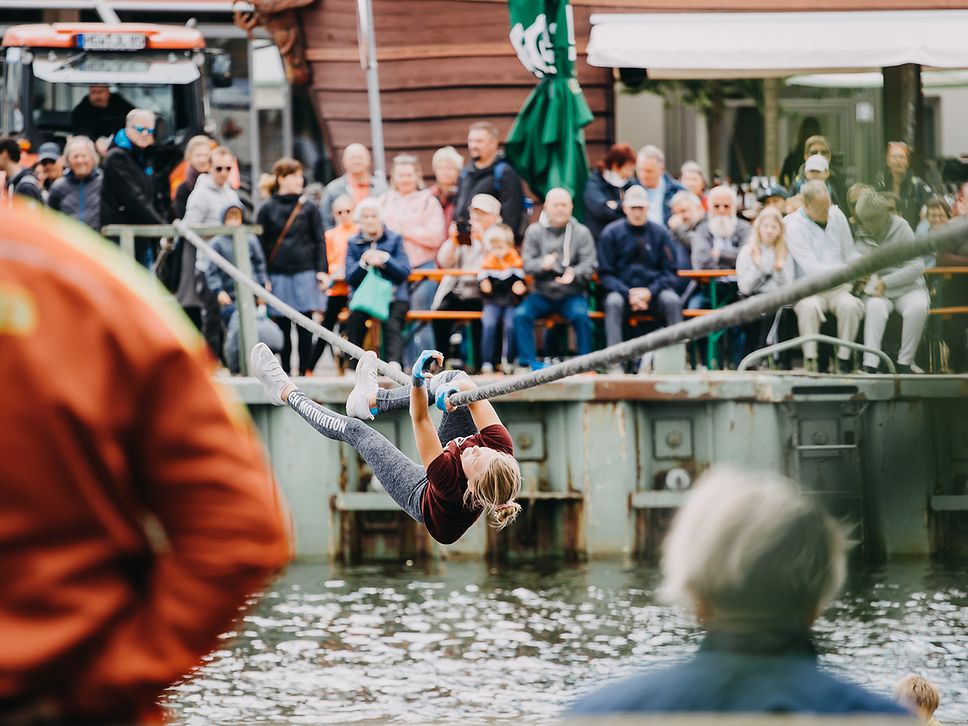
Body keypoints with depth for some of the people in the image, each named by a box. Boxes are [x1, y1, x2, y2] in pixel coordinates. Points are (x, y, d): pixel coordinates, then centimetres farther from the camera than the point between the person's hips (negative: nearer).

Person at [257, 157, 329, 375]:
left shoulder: (308, 208, 7)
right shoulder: (267, 209, 4)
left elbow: (319, 241, 8)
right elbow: (260, 244, 4)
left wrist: (322, 270, -3)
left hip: (305, 274, 1)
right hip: (278, 276, -1)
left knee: (305, 332, -1)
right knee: (283, 330, 1)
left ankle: (303, 372, 5)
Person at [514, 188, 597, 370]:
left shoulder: (581, 232, 5)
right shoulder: (535, 231, 8)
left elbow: (589, 264, -4)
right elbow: (527, 264, 0)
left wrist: (574, 274, -25)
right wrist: (542, 265, -22)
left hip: (572, 294, -2)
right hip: (542, 293, 2)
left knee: (580, 314, -32)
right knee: (521, 314, -25)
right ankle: (528, 362, -19)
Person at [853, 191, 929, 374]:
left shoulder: (902, 230, -1)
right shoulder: (859, 237, 6)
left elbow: (917, 266, -7)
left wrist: (885, 282, -15)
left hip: (907, 288, -1)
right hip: (876, 291, 1)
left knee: (917, 307, -34)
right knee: (875, 307, -34)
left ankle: (905, 362, -22)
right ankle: (870, 365, -40)